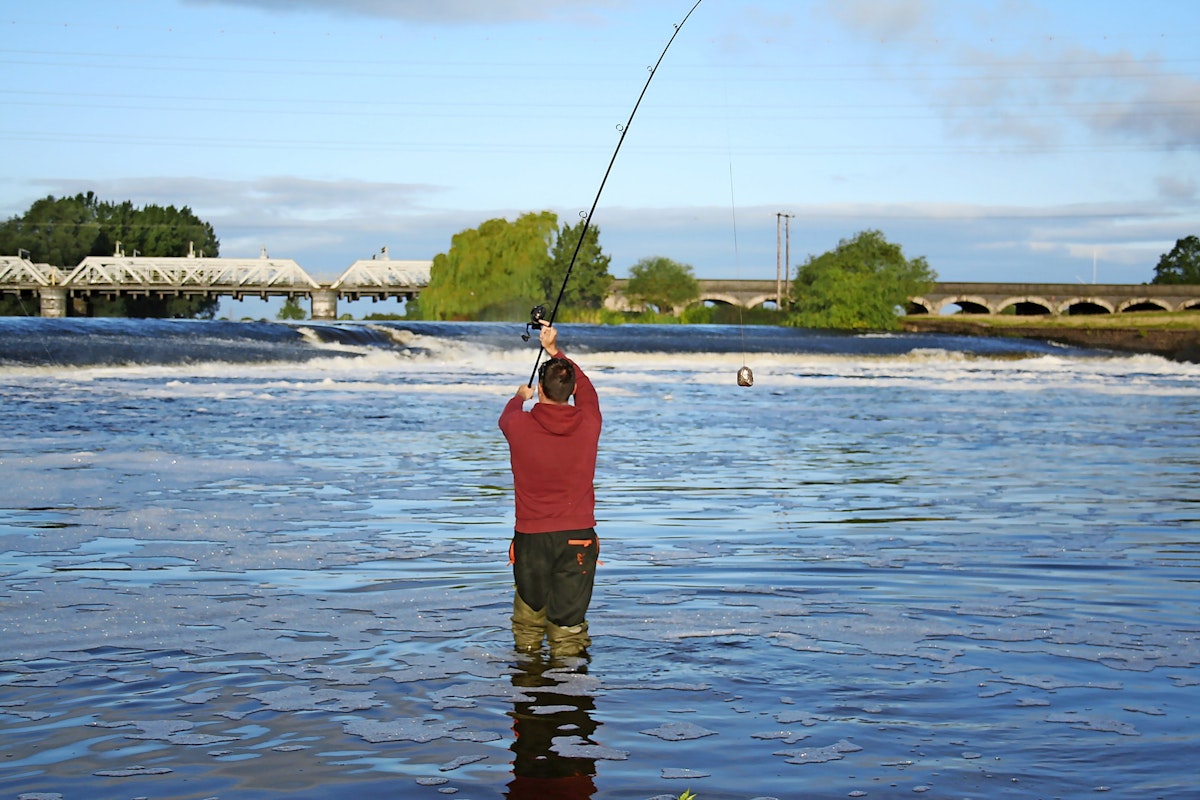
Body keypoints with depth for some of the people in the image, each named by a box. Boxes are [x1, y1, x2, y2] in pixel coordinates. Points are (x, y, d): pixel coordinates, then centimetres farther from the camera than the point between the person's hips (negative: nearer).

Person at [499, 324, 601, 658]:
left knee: (528, 614, 15)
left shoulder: (520, 426, -8)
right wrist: (555, 351, 29)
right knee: (569, 623, 2)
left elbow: (507, 415, 20)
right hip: (578, 537, 0)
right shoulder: (589, 423, -4)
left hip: (530, 539, 0)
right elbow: (586, 387, 20)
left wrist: (520, 397, 42)